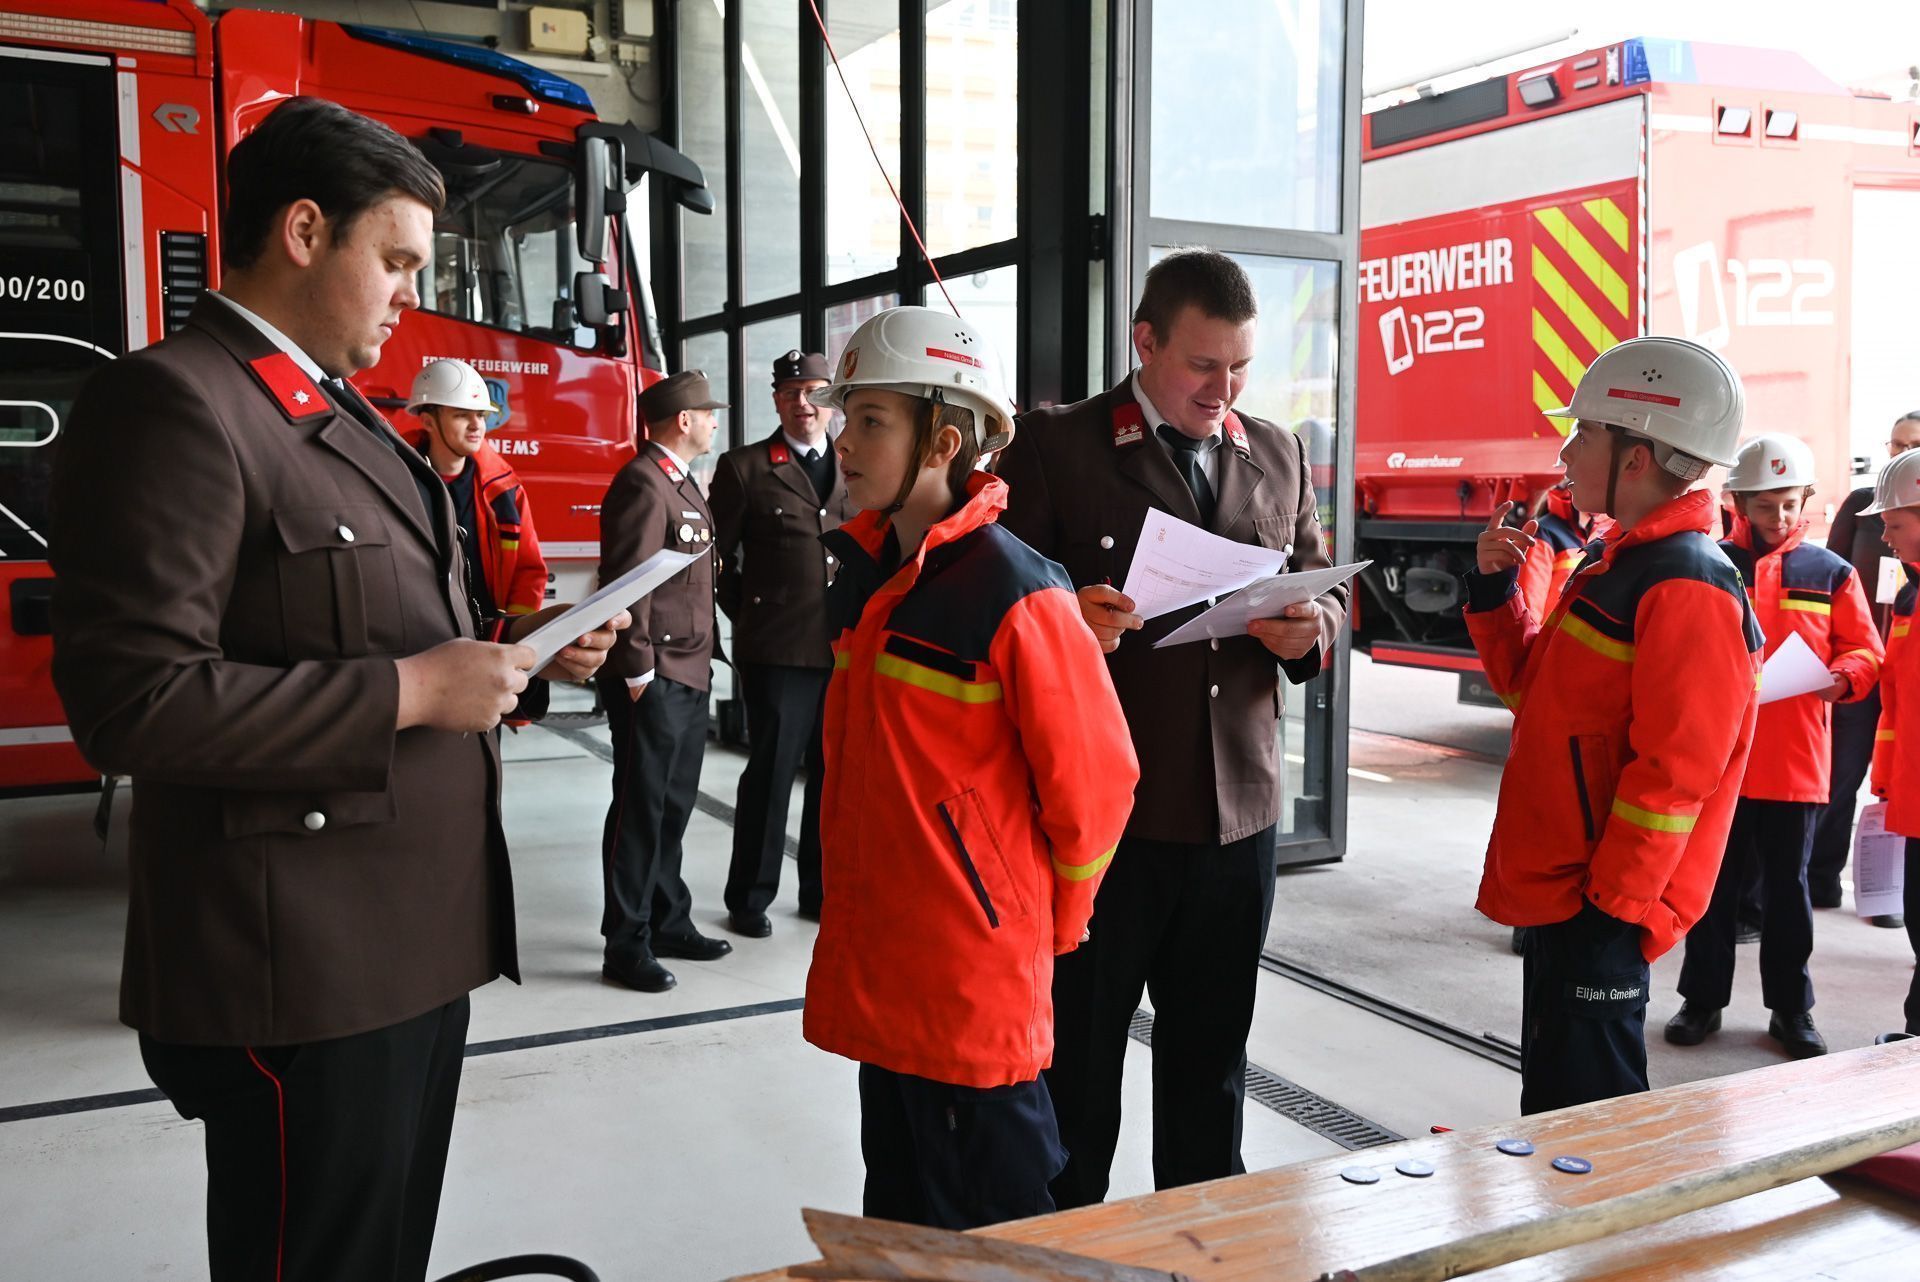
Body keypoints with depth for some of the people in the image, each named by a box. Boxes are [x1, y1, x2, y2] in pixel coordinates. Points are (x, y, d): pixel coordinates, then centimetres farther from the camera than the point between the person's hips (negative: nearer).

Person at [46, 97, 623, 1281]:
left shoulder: (340, 413, 16)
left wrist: (522, 660, 6)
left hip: (417, 943, 9)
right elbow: (132, 700, -24)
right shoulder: (173, 405, -15)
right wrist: (408, 692, -21)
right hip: (304, 973, -9)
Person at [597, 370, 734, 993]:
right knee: (640, 807, -2)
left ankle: (669, 922, 27)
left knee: (674, 804, 16)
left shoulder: (684, 484, 18)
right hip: (654, 678, -10)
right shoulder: (643, 482, -13)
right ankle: (627, 944, 6)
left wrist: (701, 660, 18)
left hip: (689, 676, 10)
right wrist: (637, 671, -20)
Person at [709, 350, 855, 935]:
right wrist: (747, 615, 4)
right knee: (770, 773, 1)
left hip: (846, 647, 4)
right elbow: (718, 556, 4)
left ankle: (820, 889, 25)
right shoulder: (745, 467, 1)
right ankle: (749, 898, 14)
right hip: (777, 648, -4)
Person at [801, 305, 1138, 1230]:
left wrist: (1051, 925, -3)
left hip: (975, 970, -7)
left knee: (992, 1210, 8)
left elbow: (1093, 780, -14)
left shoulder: (1015, 595, -19)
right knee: (896, 1194, 22)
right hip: (871, 956, 8)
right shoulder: (861, 572, 6)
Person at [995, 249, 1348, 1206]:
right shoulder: (1057, 446, -4)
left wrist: (1310, 629, -7)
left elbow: (1326, 591, 17)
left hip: (1239, 808, 5)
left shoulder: (1277, 455, 12)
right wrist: (1068, 620, -27)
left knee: (1212, 1059, 18)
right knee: (1078, 1061, 8)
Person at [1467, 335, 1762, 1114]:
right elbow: (1533, 686, 19)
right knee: (1551, 1103, 20)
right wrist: (1496, 591, 6)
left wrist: (1614, 905, -19)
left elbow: (1674, 770, -22)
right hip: (1557, 888, 10)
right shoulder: (1617, 565, 12)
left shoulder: (1688, 590, -19)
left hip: (1599, 904, -10)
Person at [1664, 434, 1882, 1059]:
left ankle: (1791, 1008, 22)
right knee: (1714, 884, 9)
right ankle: (1703, 999, 21)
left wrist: (1842, 678, -15)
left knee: (1787, 889, 10)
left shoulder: (1831, 573, 5)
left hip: (1795, 763, 0)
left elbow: (1865, 651, 5)